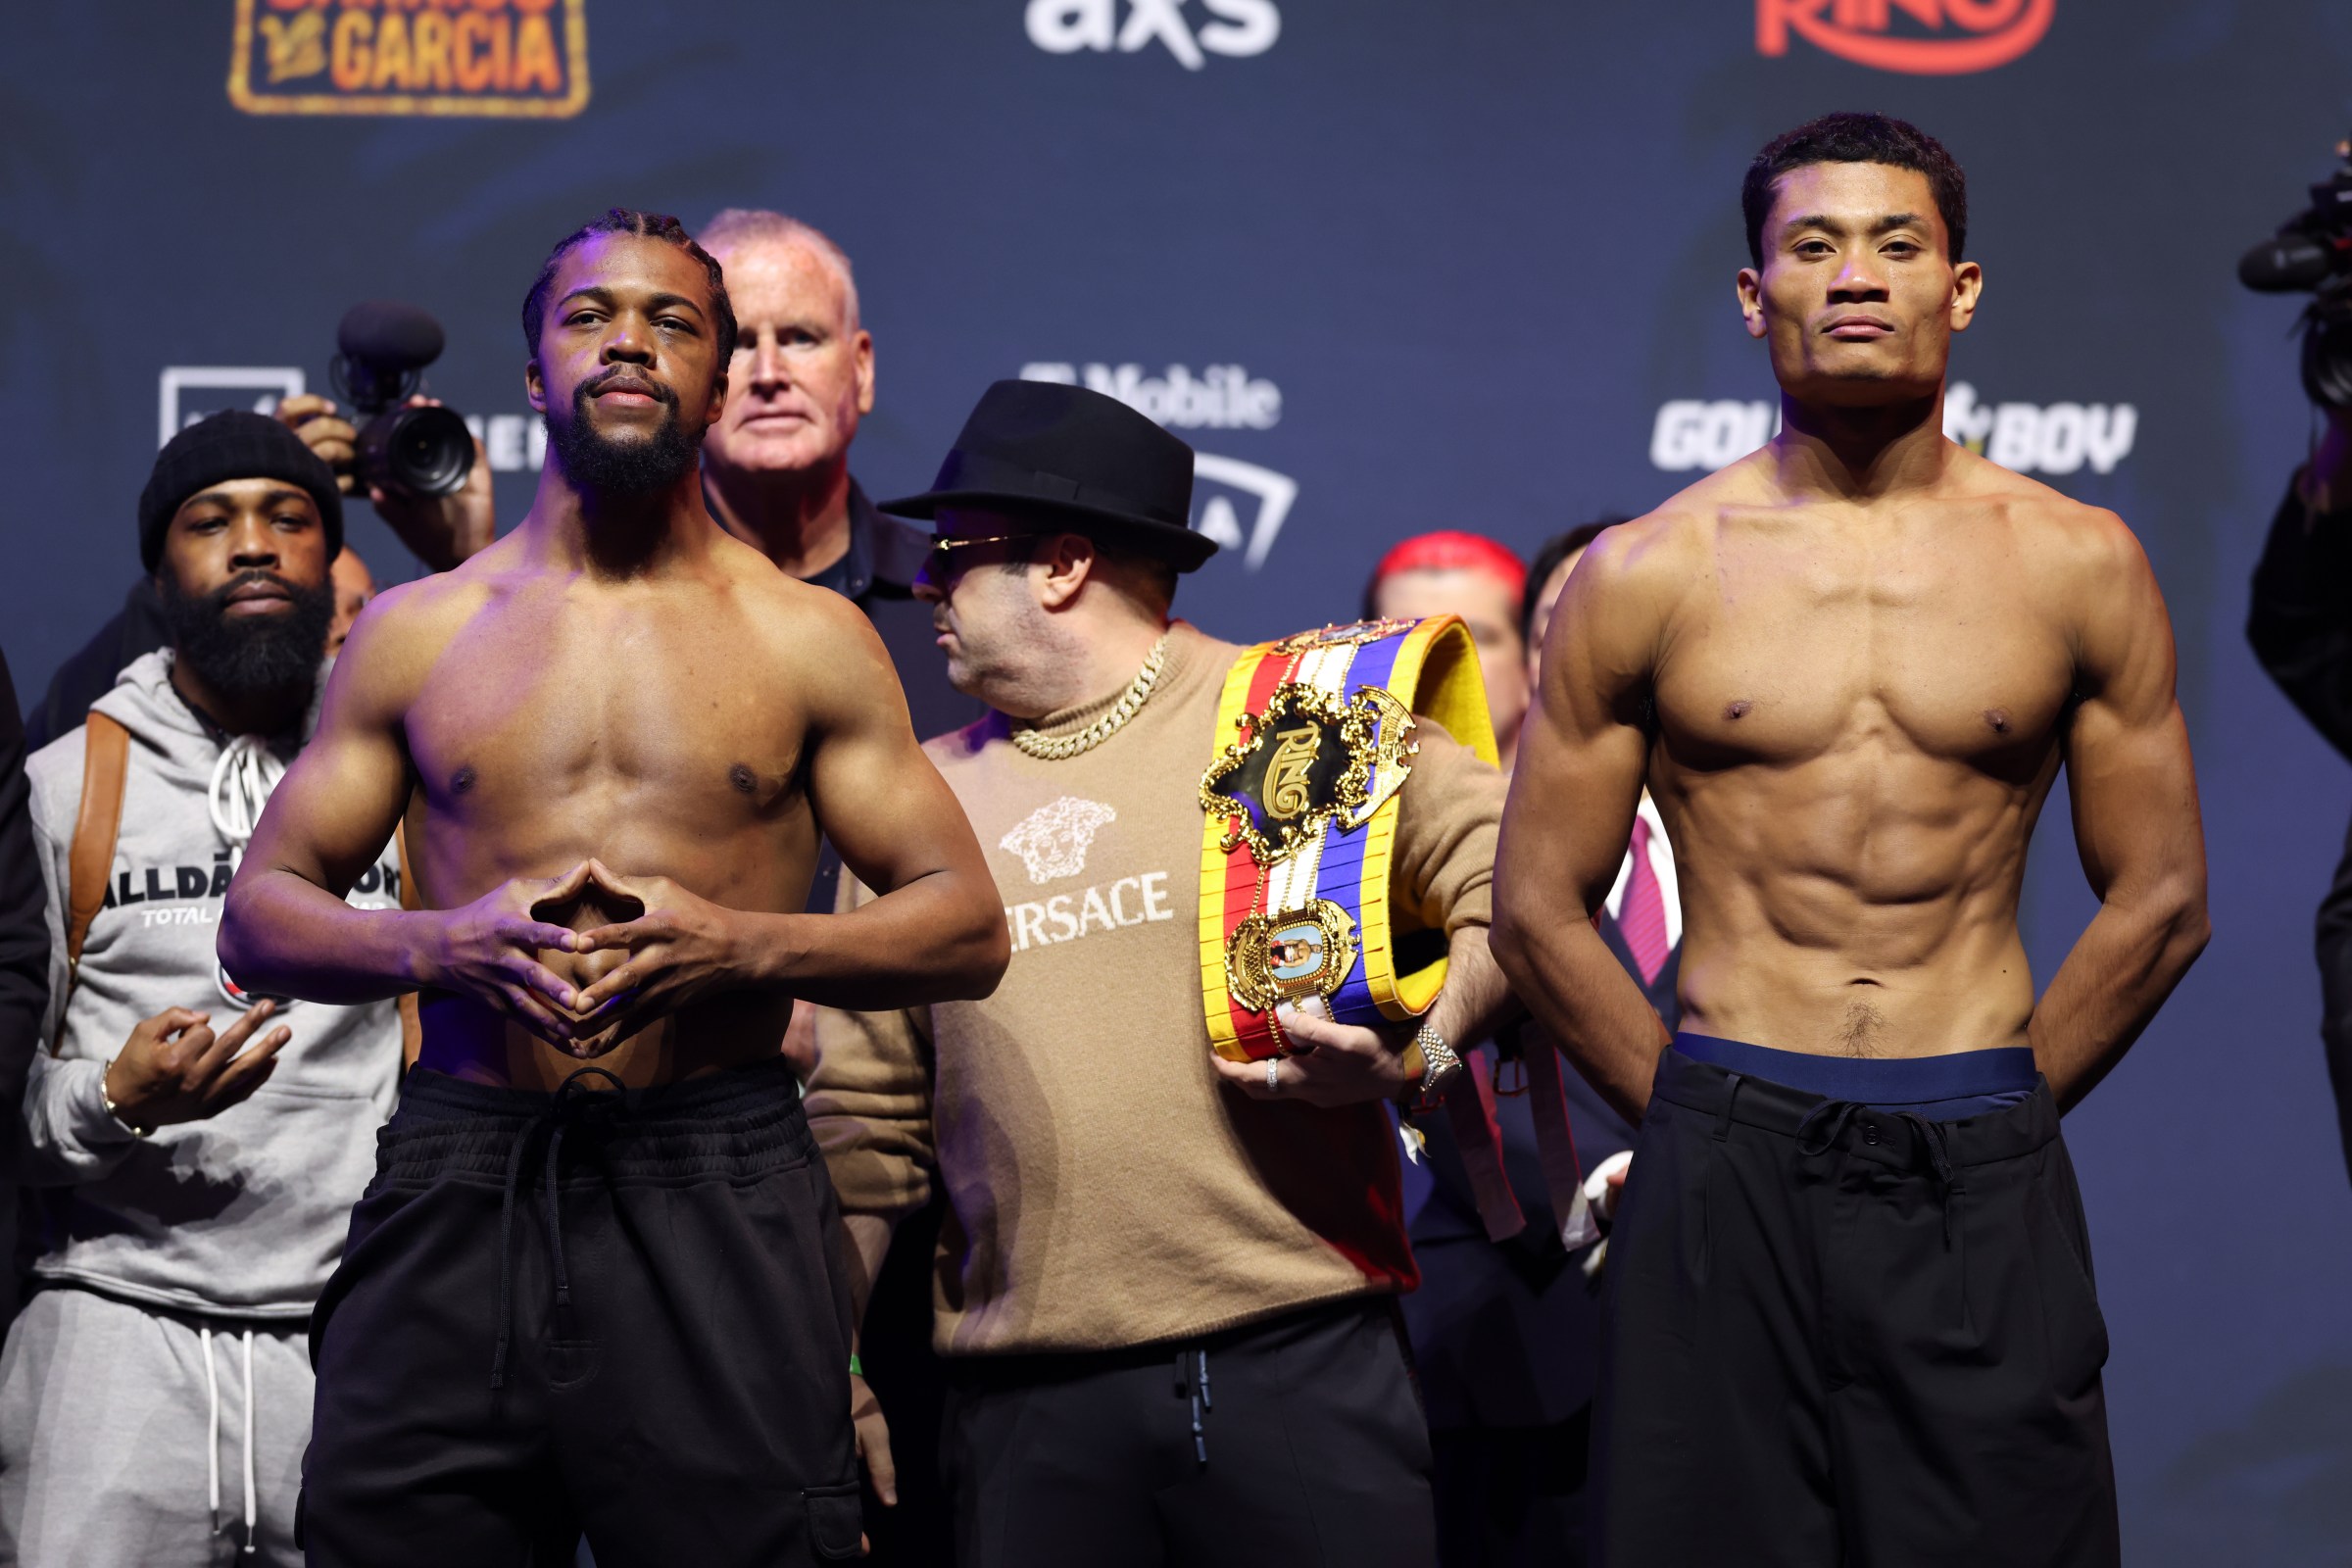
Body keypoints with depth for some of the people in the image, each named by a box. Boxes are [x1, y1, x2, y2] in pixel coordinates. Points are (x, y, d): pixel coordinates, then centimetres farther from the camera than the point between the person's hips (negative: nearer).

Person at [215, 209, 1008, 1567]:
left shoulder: (811, 640, 9)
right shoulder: (416, 634, 12)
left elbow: (968, 929, 7)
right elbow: (261, 912, 13)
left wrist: (740, 944, -11)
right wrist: (439, 944, -8)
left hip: (717, 1195, -1)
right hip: (458, 1186, 1)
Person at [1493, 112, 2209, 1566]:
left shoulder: (2081, 564, 5)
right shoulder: (1642, 576, 3)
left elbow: (2159, 902, 10)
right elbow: (1541, 911, 7)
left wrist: (1999, 1108, 7)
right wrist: (1702, 1116, 4)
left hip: (1988, 1189, 1)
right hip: (1726, 1176, 0)